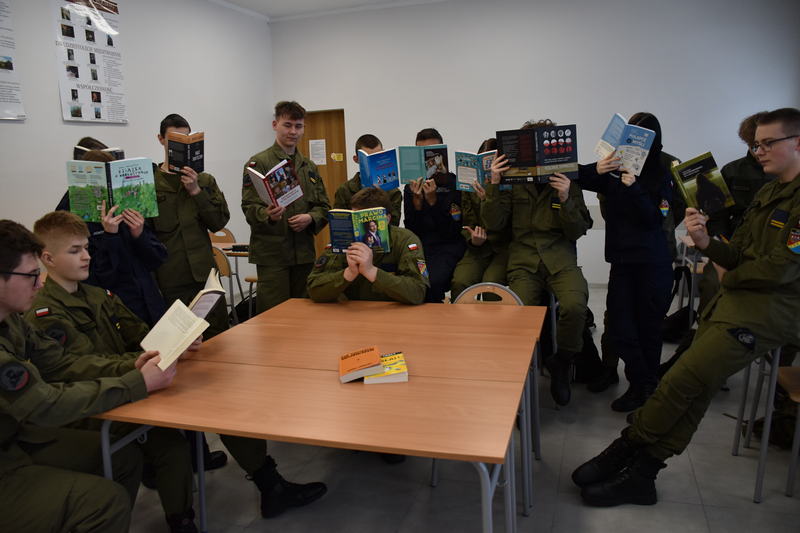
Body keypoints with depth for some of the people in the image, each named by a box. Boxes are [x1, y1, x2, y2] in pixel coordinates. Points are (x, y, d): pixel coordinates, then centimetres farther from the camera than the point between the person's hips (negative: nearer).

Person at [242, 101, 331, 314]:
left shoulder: (309, 166, 18)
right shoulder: (259, 163, 0)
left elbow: (324, 206, 16)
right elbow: (249, 207, -7)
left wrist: (310, 218, -6)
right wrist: (268, 215, -30)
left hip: (304, 251, 5)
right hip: (271, 251, -5)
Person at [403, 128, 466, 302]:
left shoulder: (455, 184, 0)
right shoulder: (412, 188, 11)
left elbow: (451, 231, -6)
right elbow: (412, 232, 5)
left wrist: (433, 201, -15)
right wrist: (417, 202, -10)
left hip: (448, 247, -3)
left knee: (432, 283, -33)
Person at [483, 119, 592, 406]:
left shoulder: (567, 182, 7)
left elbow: (577, 232, 3)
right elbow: (494, 224, 0)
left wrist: (565, 200, -13)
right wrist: (494, 185, -10)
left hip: (561, 259, 0)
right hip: (524, 261, 0)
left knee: (574, 306, -29)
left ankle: (561, 363, 1)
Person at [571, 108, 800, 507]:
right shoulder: (767, 194, 20)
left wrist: (729, 277, 1)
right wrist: (706, 242, -5)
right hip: (740, 296, 7)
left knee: (685, 378, -16)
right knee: (697, 384, -4)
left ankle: (626, 449, -1)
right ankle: (640, 474, -5)